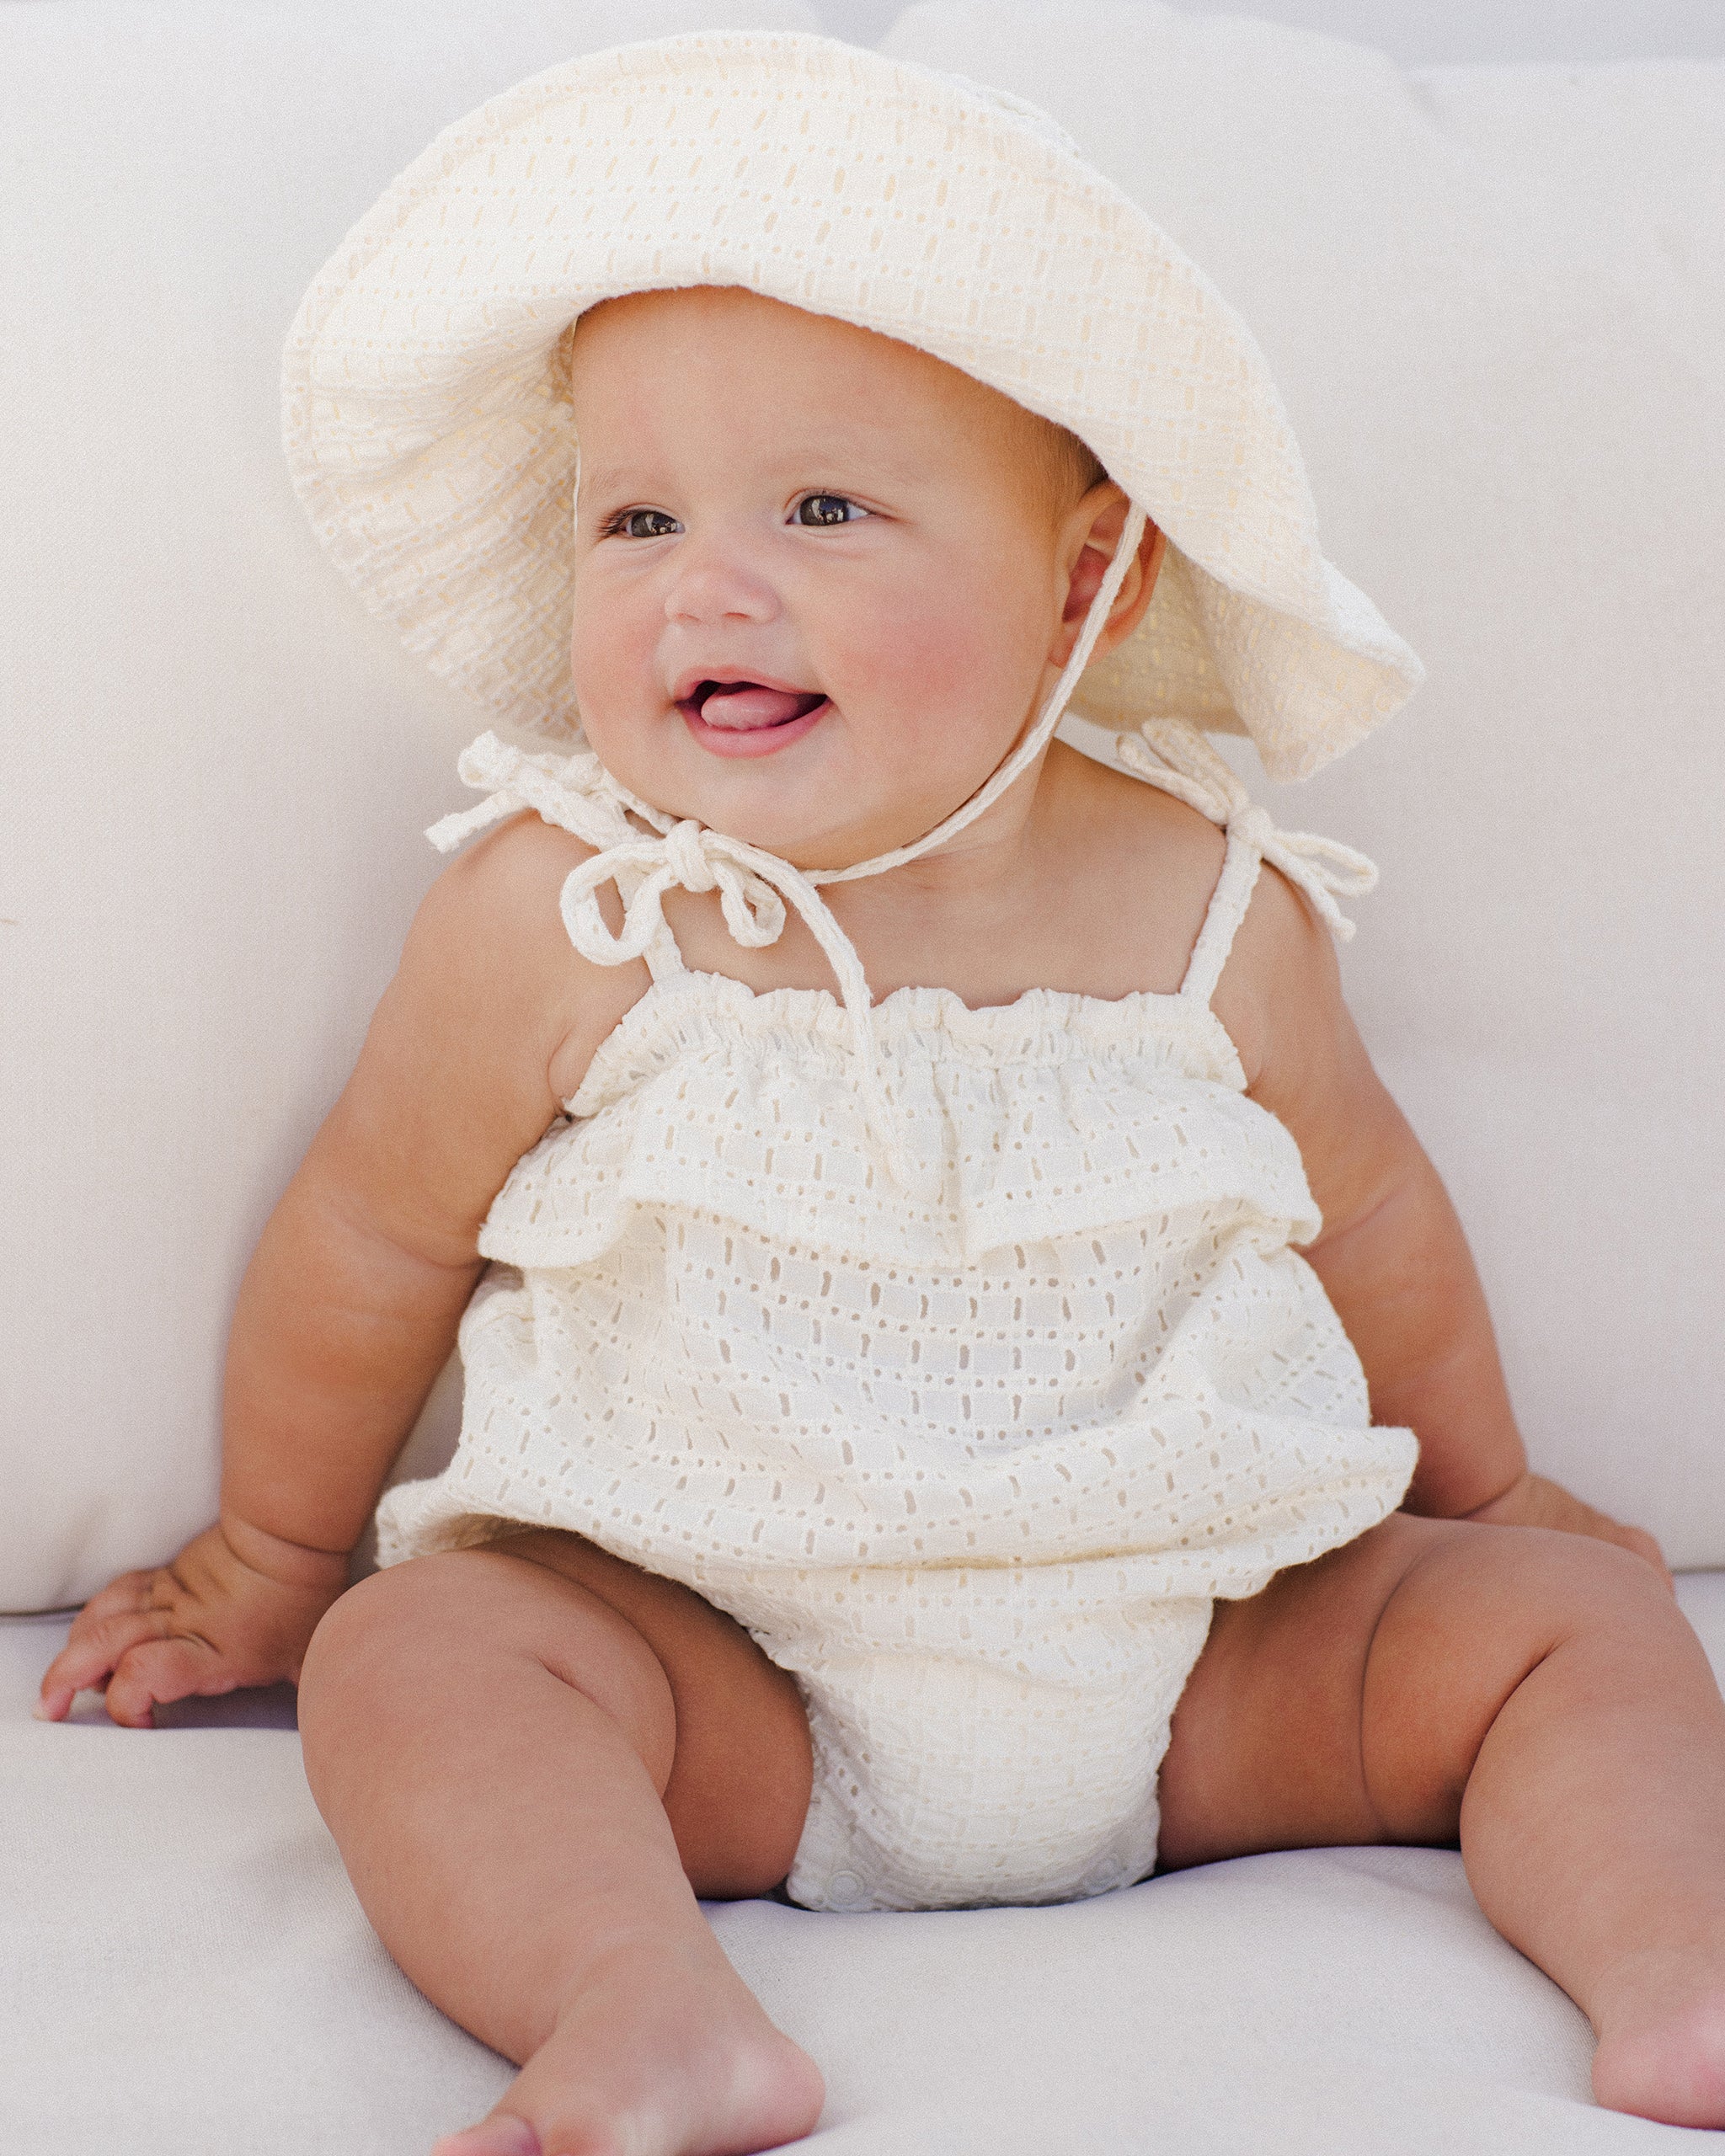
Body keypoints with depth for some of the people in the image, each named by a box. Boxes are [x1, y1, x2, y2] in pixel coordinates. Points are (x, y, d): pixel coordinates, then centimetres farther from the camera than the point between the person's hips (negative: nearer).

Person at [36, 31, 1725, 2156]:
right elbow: (374, 1241, 4)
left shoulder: (1211, 916, -7)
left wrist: (1483, 1490, 27)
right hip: (708, 1653, -2)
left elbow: (1366, 1215, 13)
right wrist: (266, 1557, 18)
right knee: (410, 1654, -27)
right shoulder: (558, 922, -13)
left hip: (1195, 1662, 2)